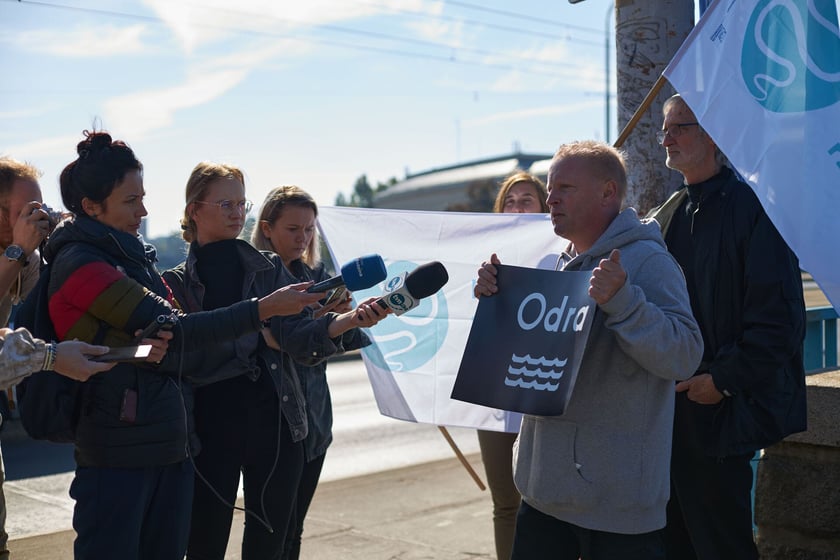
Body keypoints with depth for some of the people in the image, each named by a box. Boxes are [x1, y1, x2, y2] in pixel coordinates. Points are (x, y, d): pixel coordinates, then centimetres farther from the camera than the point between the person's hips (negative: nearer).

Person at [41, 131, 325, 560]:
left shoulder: (131, 255, 15)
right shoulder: (79, 263, -12)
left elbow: (171, 332, 13)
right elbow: (177, 328, -17)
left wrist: (168, 343, -12)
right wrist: (264, 309, -18)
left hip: (171, 444, 8)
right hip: (119, 451, -8)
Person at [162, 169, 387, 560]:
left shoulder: (270, 268, 8)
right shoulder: (177, 283, 4)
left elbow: (296, 337, -6)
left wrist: (350, 319, -24)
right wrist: (256, 336, -16)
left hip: (276, 422, 2)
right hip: (211, 428, -2)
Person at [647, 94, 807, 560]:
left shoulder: (750, 208, -11)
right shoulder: (666, 217, 13)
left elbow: (779, 317, -17)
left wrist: (724, 380, -18)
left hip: (719, 413, -8)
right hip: (668, 412, 8)